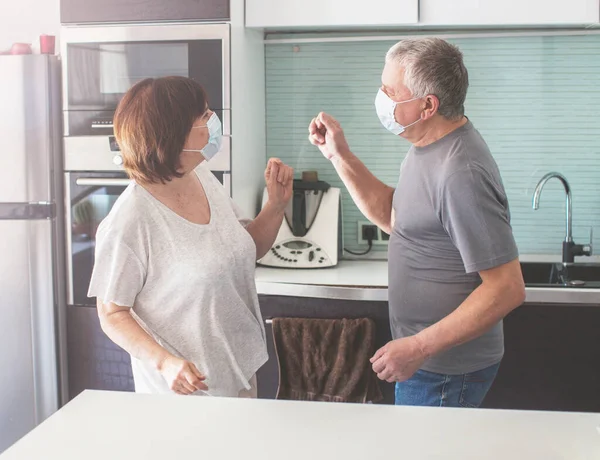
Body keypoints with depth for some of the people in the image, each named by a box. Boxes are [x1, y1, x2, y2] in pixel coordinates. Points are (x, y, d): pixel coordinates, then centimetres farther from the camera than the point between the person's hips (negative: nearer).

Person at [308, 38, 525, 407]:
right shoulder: (430, 147, 2)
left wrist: (419, 348, -25)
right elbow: (394, 217, 14)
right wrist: (340, 156, 5)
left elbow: (507, 289, -28)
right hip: (423, 355, 9)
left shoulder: (460, 175, -28)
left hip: (443, 373, -9)